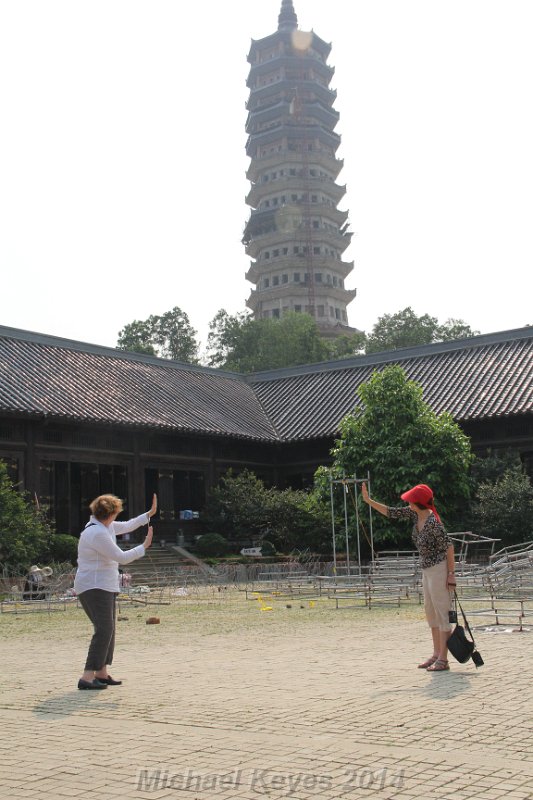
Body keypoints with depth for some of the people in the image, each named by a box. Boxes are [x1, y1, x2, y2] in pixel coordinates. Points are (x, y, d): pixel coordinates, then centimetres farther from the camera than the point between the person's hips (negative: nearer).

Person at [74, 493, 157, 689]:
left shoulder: (105, 527, 10)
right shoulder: (97, 533, -21)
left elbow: (126, 526, 28)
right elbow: (122, 557, -20)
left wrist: (150, 514, 29)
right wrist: (144, 546, -8)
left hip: (105, 587, 11)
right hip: (94, 588, -11)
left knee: (109, 629, 15)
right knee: (104, 630, -20)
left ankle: (101, 673, 23)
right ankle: (87, 677, -25)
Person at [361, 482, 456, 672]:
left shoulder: (433, 523, -24)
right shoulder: (415, 514, 0)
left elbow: (448, 547, -20)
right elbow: (390, 512, 8)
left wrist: (451, 574, -19)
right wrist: (368, 500, 5)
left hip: (439, 569, -10)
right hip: (427, 570, 10)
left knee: (442, 612, -5)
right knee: (430, 612, 14)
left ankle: (443, 660, -2)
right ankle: (436, 654, 22)